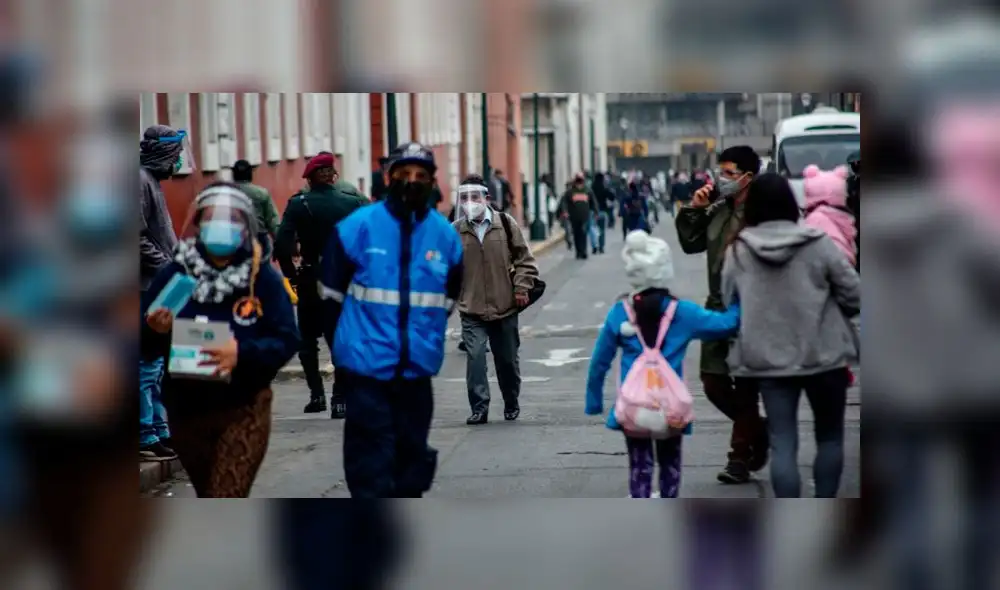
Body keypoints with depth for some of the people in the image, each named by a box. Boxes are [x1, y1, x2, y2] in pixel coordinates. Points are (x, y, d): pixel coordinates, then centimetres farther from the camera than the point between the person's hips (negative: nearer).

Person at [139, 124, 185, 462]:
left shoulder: (151, 181, 17)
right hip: (150, 288, -10)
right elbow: (139, 238, -19)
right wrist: (168, 268, -16)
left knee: (157, 366, 13)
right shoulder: (140, 181, -12)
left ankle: (160, 432, 19)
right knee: (149, 366, -6)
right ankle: (146, 438, -3)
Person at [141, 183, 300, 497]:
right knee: (210, 502, 21)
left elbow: (287, 341, -12)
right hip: (187, 410, 3)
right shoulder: (173, 274, -4)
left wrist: (242, 352, -29)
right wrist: (156, 331, -25)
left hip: (244, 411, -3)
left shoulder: (264, 278, -8)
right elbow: (145, 345, -2)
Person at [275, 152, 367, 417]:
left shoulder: (298, 204, -7)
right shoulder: (353, 203, -3)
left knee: (308, 339, 16)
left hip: (311, 279, -1)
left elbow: (282, 244, -17)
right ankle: (340, 400, 5)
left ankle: (316, 393, 7)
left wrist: (292, 274, -5)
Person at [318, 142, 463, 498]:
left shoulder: (445, 234, 2)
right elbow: (332, 293, 3)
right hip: (368, 365, -3)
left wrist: (425, 341, 14)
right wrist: (346, 344, 8)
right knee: (372, 455, -4)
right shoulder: (358, 227, -7)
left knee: (412, 452, 13)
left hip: (417, 366, 3)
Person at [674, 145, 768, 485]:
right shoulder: (718, 210, 9)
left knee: (745, 388, 2)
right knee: (714, 384, 9)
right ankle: (758, 432, 31)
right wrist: (693, 211, 3)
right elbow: (691, 244, 16)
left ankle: (740, 458, 12)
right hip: (719, 310, 7)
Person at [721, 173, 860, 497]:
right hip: (822, 355, -1)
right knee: (829, 437, 16)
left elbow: (727, 305, 3)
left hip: (769, 359, 1)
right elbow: (854, 296, -6)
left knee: (782, 443, 4)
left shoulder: (737, 251, -4)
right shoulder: (818, 244, -10)